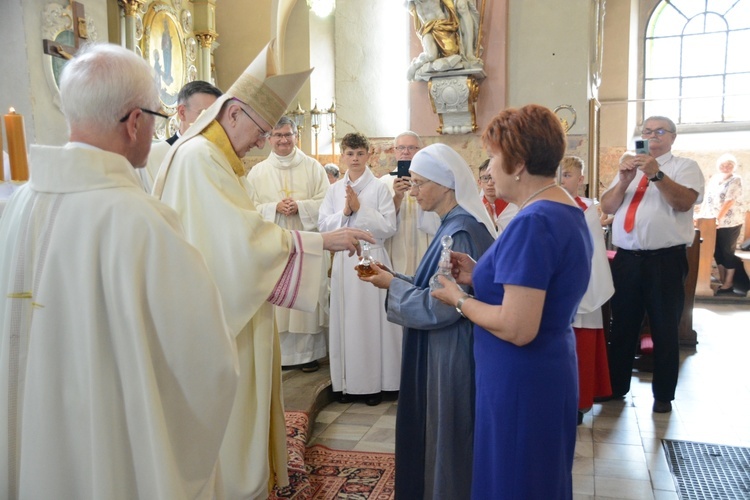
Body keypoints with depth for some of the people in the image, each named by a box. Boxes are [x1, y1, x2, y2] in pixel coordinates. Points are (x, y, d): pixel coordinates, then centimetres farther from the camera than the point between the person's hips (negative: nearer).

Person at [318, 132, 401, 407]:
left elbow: (389, 227, -7)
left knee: (371, 320, 0)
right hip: (343, 260, 3)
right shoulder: (334, 190, 10)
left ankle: (374, 383, 12)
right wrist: (345, 212, -10)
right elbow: (323, 225, 4)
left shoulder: (379, 188, 0)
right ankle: (346, 381, 16)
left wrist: (360, 208, -12)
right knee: (345, 320, 5)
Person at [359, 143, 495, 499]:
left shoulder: (460, 232, -22)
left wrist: (393, 285, -13)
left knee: (446, 439, 8)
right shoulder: (455, 224, 9)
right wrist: (394, 277, 3)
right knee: (433, 434, 21)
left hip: (451, 354, -10)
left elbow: (443, 305, -24)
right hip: (441, 350, 10)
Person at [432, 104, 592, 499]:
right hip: (550, 374, 10)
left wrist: (459, 300, -13)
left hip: (521, 384, -10)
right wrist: (480, 275, 5)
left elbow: (518, 328, -28)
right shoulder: (569, 213, 7)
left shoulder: (533, 222, -25)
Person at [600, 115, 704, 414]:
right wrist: (624, 179, -10)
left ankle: (663, 395, 22)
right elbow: (607, 207, 5)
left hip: (665, 261, -4)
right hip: (626, 259, 4)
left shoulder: (685, 167, 3)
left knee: (665, 330, 7)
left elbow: (684, 202, -16)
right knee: (622, 327, 14)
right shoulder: (629, 168, 17)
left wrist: (656, 174, -27)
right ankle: (617, 387, 28)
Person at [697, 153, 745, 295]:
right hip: (714, 222, 6)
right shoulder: (714, 178, 10)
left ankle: (728, 284, 7)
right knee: (718, 251, 11)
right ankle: (721, 279, 23)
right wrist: (700, 214, 3)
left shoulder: (736, 180, -8)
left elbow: (729, 201, -17)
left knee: (727, 252, 0)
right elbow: (706, 198, 12)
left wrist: (718, 218, -23)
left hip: (729, 223, -6)